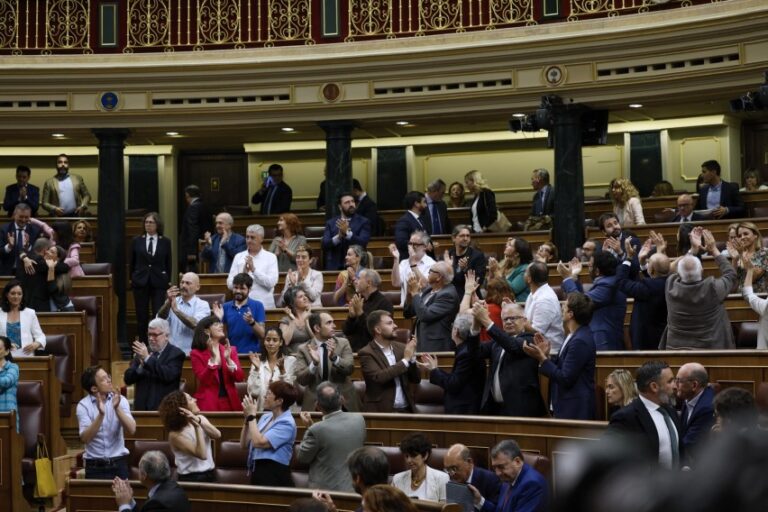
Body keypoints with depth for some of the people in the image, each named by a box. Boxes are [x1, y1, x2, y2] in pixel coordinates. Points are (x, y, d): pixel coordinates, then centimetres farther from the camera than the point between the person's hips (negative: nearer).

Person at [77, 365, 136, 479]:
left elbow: (131, 430, -11)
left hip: (119, 463, 2)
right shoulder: (83, 405, -6)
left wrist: (117, 408, -23)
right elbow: (85, 438, -17)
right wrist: (101, 415, -28)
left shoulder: (120, 400, 0)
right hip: (95, 466, -2)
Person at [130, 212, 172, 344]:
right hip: (140, 282, 1)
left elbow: (169, 264, 6)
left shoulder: (165, 242, 3)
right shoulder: (137, 241, 4)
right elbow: (132, 262, 10)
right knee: (142, 317, 5)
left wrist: (168, 283, 3)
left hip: (159, 283, -1)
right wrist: (132, 279, 7)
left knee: (159, 315, -8)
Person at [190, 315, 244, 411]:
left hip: (230, 401, 3)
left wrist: (228, 359, -13)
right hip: (209, 403, -3)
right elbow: (204, 381, -12)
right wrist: (213, 357, -18)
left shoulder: (230, 350, 9)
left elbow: (240, 378, -1)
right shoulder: (197, 353, -1)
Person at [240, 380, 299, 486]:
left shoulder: (286, 423, -13)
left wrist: (251, 416, -12)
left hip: (274, 476, -7)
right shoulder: (266, 417, 10)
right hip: (257, 473, 7)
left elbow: (259, 443, -23)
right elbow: (244, 444, 12)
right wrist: (247, 418, 0)